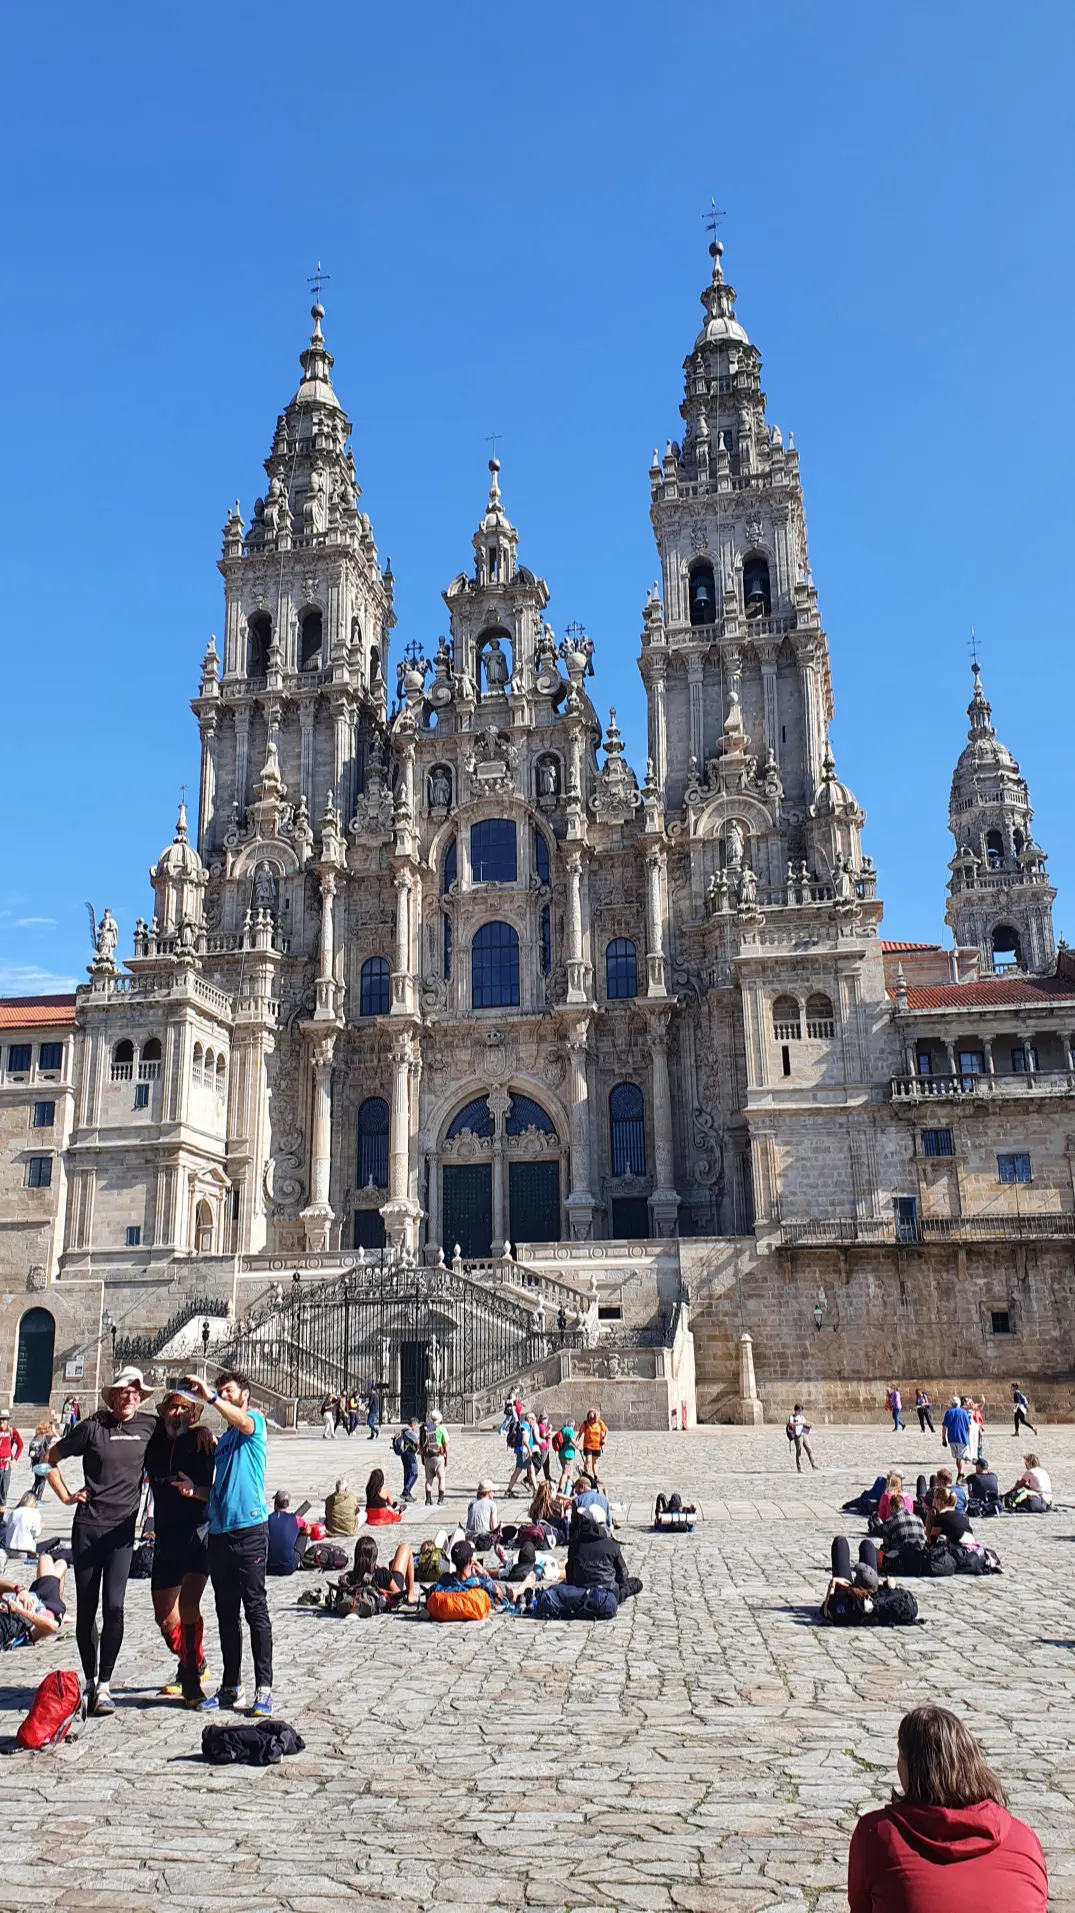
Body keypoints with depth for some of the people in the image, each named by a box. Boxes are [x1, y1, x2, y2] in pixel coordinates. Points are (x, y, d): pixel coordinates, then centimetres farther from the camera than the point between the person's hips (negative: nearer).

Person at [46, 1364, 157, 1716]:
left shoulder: (149, 1426, 2)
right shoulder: (93, 1426, -2)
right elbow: (50, 1459, 7)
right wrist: (66, 1497, 2)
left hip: (122, 1529, 0)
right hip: (87, 1526, 0)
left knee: (114, 1606, -10)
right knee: (86, 1608, 8)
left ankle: (105, 1686, 0)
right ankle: (90, 1682, 24)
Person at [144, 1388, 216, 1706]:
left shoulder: (203, 1443, -9)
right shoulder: (154, 1441, 2)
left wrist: (196, 1491, -28)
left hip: (200, 1534, -5)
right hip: (167, 1538, 5)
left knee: (188, 1604, -20)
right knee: (164, 1617, 12)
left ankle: (191, 1681, -8)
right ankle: (194, 1665, 37)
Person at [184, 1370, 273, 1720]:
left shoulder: (255, 1421, 1)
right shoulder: (222, 1439, 22)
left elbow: (243, 1422, -25)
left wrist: (210, 1396, -33)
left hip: (250, 1527, -7)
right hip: (219, 1530, 8)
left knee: (255, 1610, -4)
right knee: (226, 1614, 11)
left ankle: (263, 1688, -1)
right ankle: (230, 1687, 18)